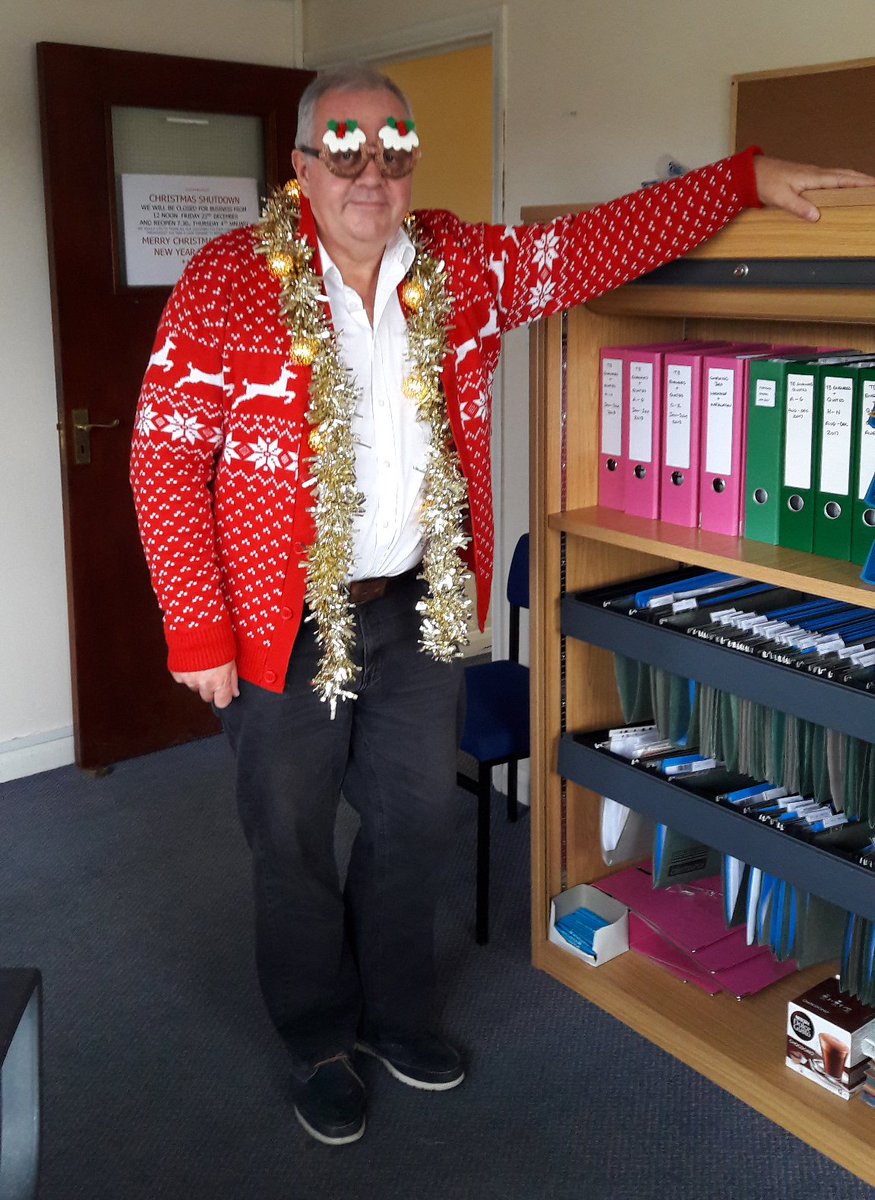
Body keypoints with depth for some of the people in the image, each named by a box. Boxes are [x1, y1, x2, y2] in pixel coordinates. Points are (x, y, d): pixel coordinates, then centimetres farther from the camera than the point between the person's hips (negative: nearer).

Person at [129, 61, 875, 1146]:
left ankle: (394, 1014, 43)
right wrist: (198, 632, -15)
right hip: (285, 628, -4)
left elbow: (604, 240, 6)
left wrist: (749, 179, -2)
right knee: (293, 845, 11)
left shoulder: (464, 267, 2)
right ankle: (318, 1046, 36)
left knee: (415, 823, 17)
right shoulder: (228, 281, -11)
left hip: (418, 610, 4)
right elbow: (167, 456, -12)